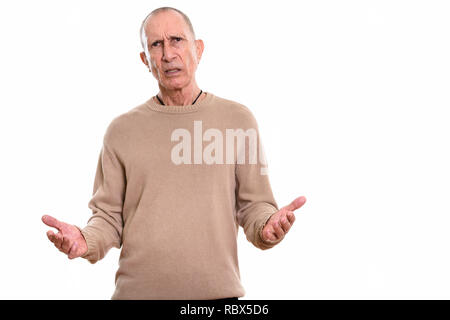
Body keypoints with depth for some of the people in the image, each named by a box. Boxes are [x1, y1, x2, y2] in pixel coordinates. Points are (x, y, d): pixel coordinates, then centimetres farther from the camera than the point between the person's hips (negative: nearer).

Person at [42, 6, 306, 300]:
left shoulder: (238, 120, 3)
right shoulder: (122, 130, 5)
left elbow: (254, 206, 3)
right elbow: (109, 216, 5)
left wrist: (268, 226, -18)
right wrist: (86, 241, -15)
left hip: (217, 289, 0)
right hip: (137, 289, 1)